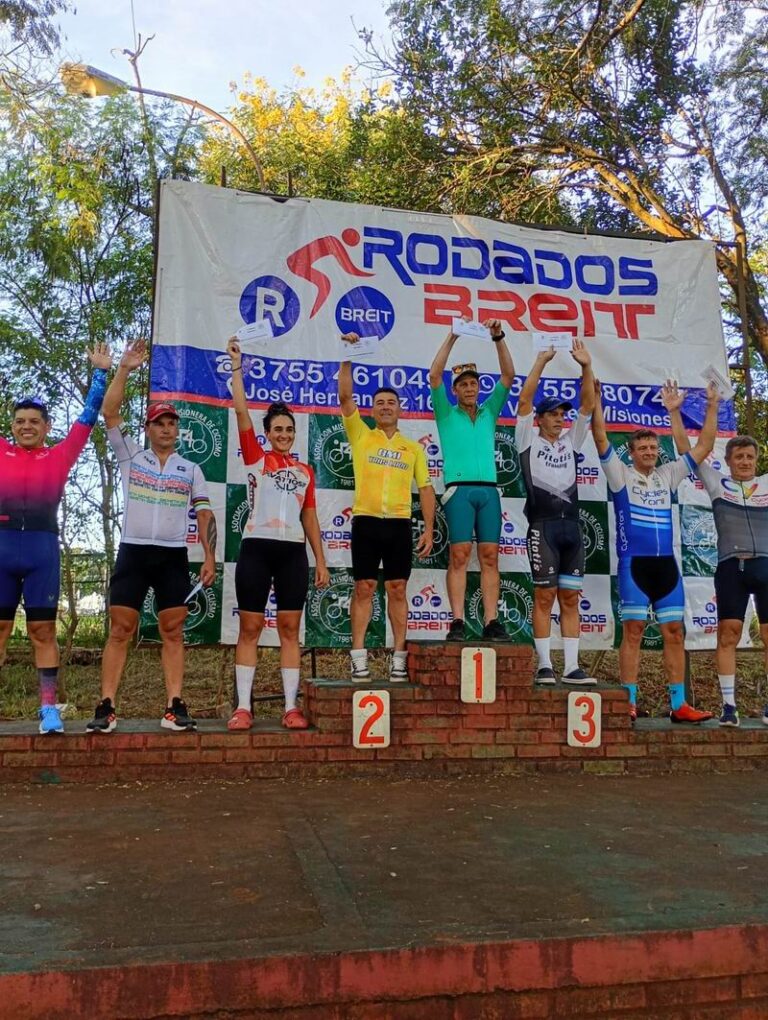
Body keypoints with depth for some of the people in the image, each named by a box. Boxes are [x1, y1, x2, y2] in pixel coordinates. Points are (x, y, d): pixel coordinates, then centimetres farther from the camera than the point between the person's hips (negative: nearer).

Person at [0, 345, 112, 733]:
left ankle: (48, 708, 6)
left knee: (43, 631, 3)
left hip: (42, 547, -1)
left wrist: (100, 372, 11)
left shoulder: (60, 455, 8)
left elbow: (88, 416, 11)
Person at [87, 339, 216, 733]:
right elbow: (109, 413, -3)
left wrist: (209, 556, -2)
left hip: (173, 556, 1)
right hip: (133, 552, -1)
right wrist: (124, 370, -9)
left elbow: (204, 514, 8)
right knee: (120, 630, -3)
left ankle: (174, 708, 2)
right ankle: (106, 708, 0)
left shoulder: (191, 470, 12)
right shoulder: (130, 455, 8)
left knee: (173, 632, 0)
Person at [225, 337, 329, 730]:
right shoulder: (255, 458, 6)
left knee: (290, 629, 3)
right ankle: (243, 707, 6)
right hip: (256, 548, -2)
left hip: (293, 552, 3)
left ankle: (291, 707, 8)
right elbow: (241, 410, -3)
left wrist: (320, 560, 13)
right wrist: (236, 367, -5)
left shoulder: (305, 470, 14)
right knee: (249, 628, 1)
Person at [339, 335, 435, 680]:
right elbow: (345, 396, -3)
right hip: (366, 522, -1)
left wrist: (428, 530, 2)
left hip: (399, 524, 2)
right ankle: (358, 656, 5)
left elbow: (426, 488, 10)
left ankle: (399, 656, 10)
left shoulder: (413, 447, 12)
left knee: (397, 590, 4)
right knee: (364, 588, 1)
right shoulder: (361, 435, 7)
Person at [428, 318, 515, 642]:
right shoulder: (447, 414, 13)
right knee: (459, 555, -9)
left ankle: (491, 622, -2)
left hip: (489, 489, 3)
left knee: (490, 556, -1)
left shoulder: (489, 412, 20)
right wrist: (452, 336, -5)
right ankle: (457, 622, -9)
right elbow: (434, 375, 0)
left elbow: (508, 376, 11)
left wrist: (498, 339, 1)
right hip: (460, 489, -3)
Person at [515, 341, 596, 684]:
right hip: (543, 525, -5)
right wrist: (541, 361, -5)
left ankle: (571, 667, 7)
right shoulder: (529, 440, 7)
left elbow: (588, 404, 12)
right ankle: (544, 666, 3)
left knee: (570, 597, 4)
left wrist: (586, 366, 3)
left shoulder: (570, 441, 18)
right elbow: (524, 400, -4)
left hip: (571, 524, 5)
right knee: (544, 596, -3)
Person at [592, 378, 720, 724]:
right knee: (633, 631, -4)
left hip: (666, 562, 5)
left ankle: (679, 705, 10)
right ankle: (629, 703, 1)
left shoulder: (668, 475, 15)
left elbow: (703, 447, 16)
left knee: (674, 632, 5)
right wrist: (596, 398, -15)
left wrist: (712, 407, 11)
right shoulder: (621, 474, 3)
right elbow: (601, 439, -8)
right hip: (633, 562, -4)